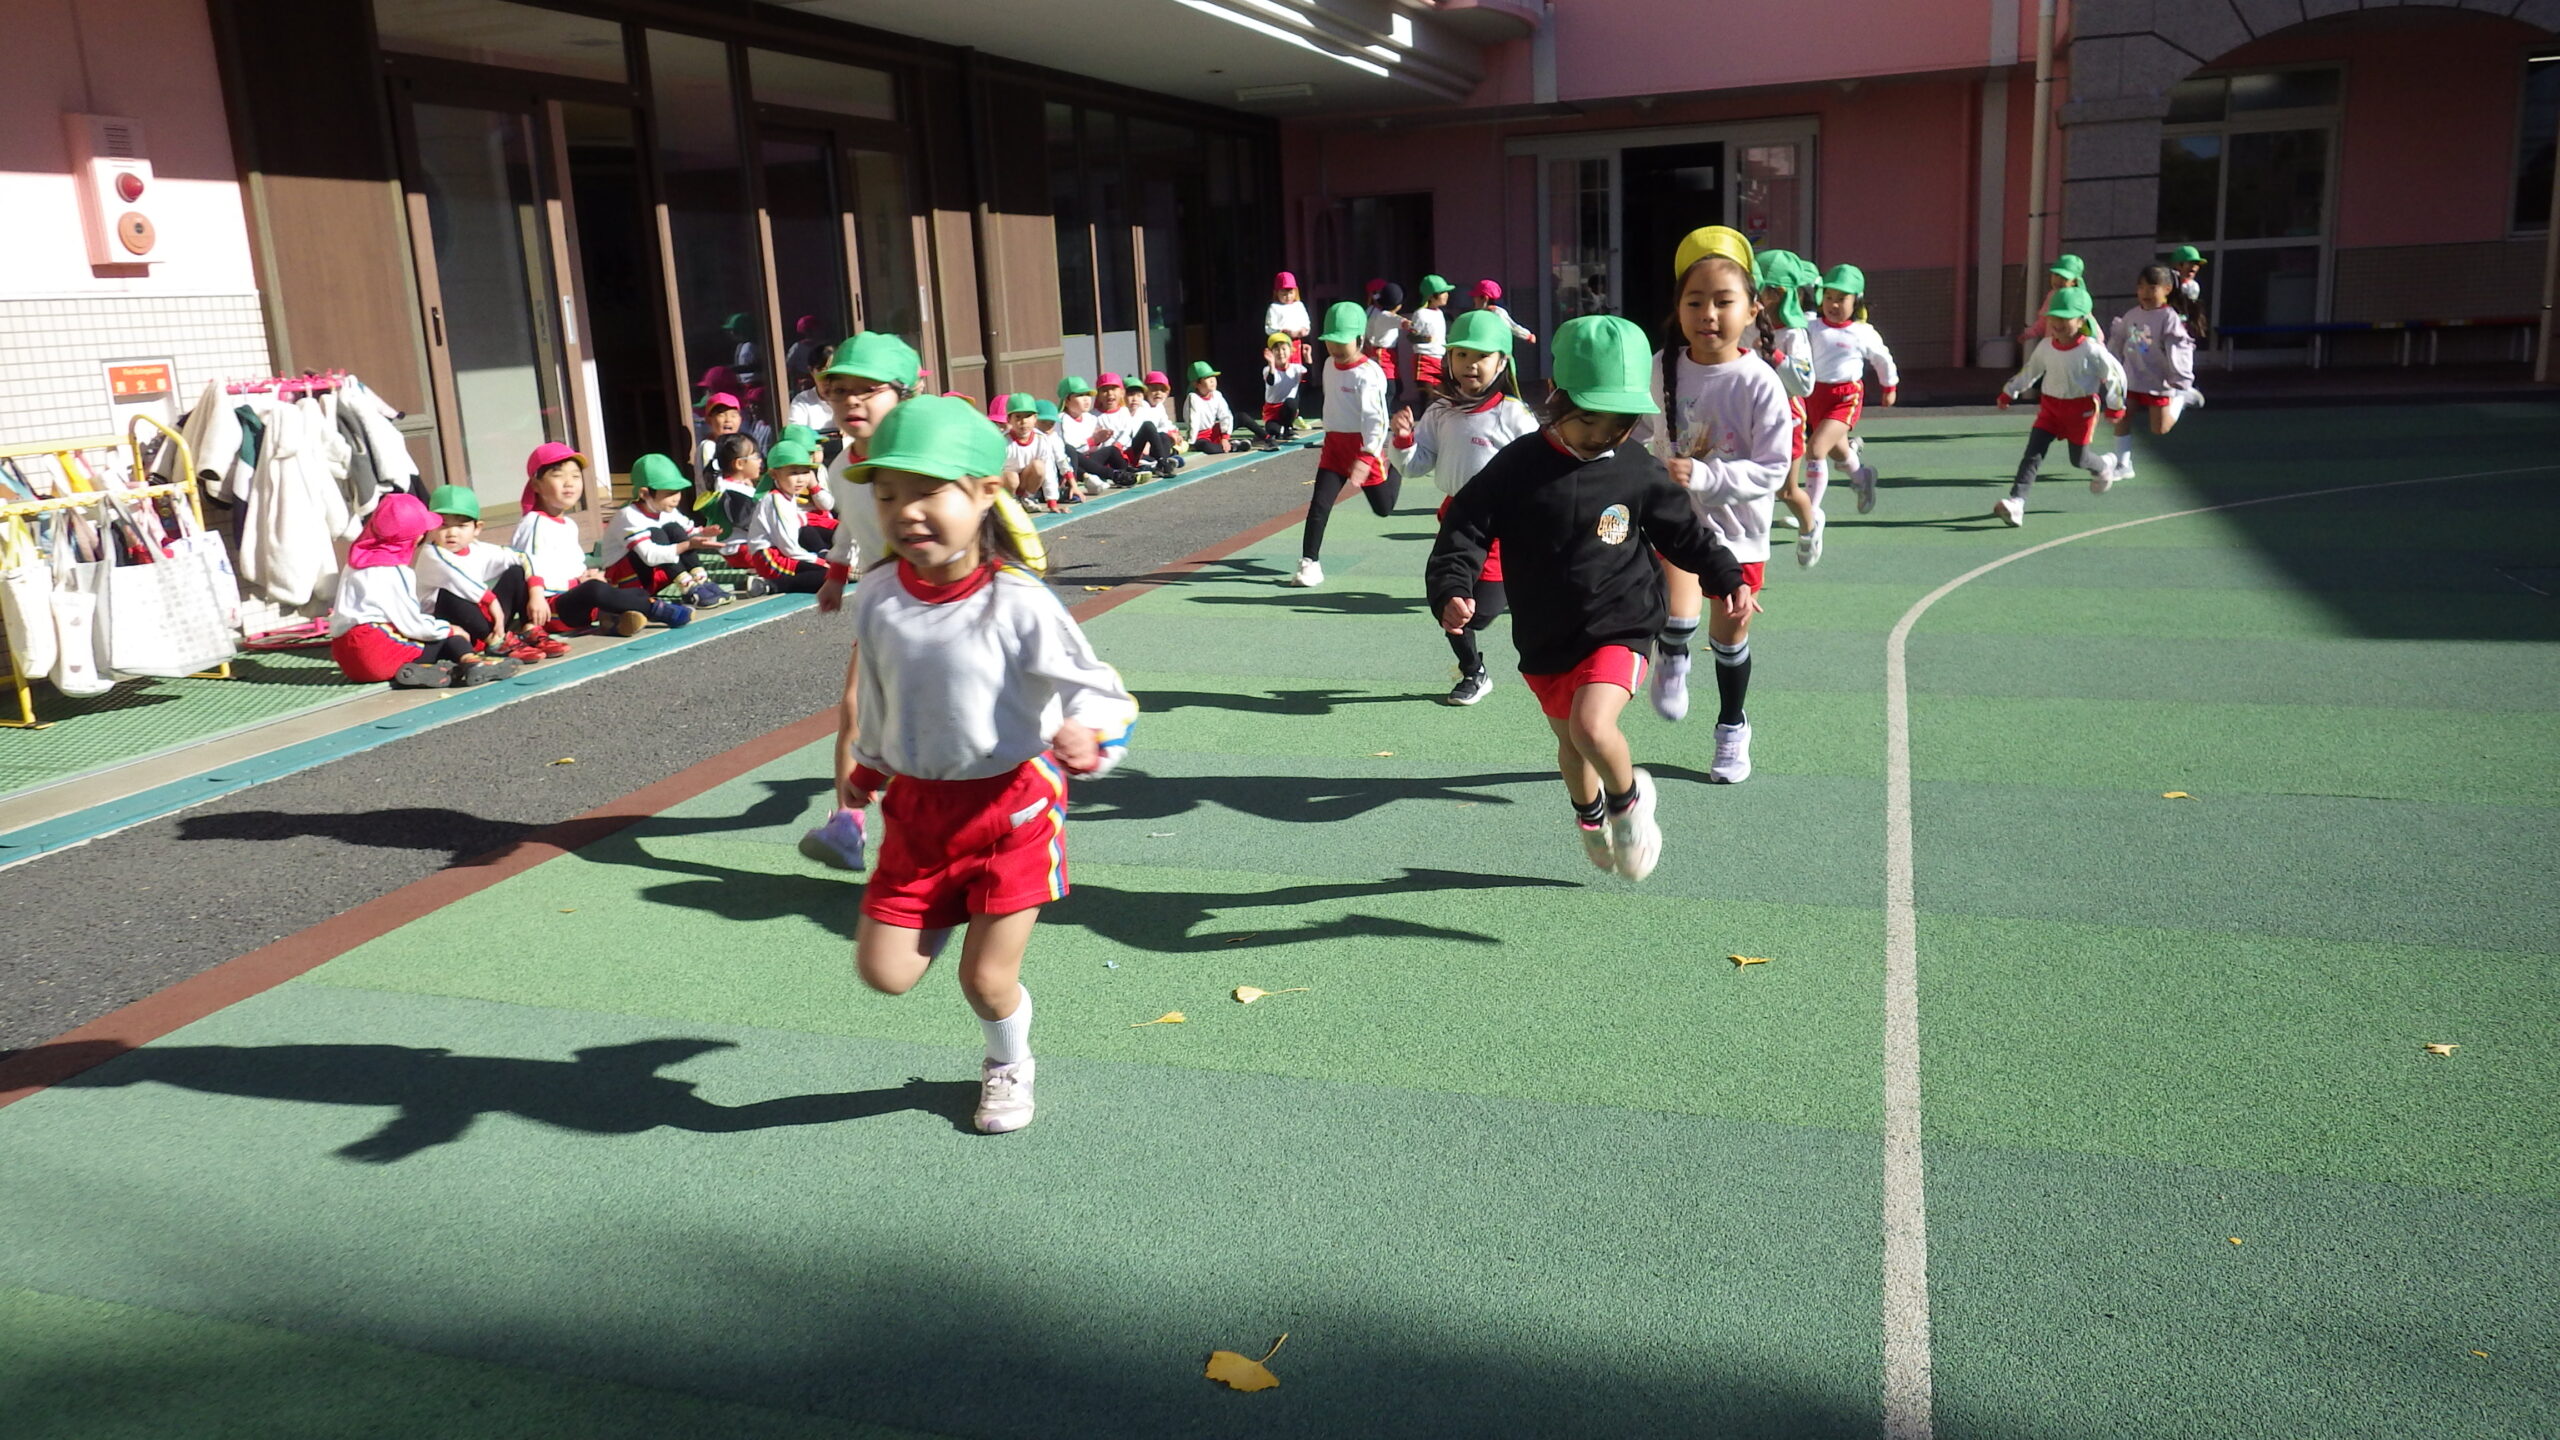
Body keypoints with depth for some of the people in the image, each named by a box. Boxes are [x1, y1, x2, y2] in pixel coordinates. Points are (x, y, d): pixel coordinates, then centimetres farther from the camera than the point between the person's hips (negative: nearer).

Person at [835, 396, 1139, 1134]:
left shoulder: (1018, 604, -21)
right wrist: (864, 767, 23)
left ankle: (1009, 1064, 37)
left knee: (987, 977, 2)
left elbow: (1097, 688, -19)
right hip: (916, 809, 4)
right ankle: (950, 916, 36)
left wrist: (1089, 736, -40)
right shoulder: (875, 597, -6)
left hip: (1010, 805, -4)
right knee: (884, 972, 3)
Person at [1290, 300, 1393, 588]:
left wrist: (1367, 456, -38)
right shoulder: (1330, 365, 4)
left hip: (1363, 446, -5)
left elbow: (1376, 418, -27)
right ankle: (1309, 563, -7)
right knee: (1319, 503, -10)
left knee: (1383, 508, 13)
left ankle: (1396, 460, 42)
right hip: (1334, 443, 5)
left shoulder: (1368, 374, -20)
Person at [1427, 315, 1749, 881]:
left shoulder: (1638, 470, -6)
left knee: (1592, 726, -26)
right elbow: (1465, 529, -9)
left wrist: (1728, 579, 4)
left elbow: (1684, 531, 9)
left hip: (1619, 628, -2)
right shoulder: (1519, 466, -10)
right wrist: (1452, 591, -24)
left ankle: (1629, 798, 7)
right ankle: (1589, 816, 52)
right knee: (1570, 742, 19)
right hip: (1545, 639, 2)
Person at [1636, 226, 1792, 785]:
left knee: (1729, 636, 14)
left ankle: (1733, 727, 39)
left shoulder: (1759, 383, -19)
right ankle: (1673, 660, 11)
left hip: (1737, 526, -1)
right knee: (1677, 615, -25)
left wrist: (1703, 477, -31)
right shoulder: (1662, 369, -8)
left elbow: (1771, 470, -20)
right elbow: (1634, 430, 12)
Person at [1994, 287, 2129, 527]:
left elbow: (2114, 375, -4)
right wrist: (2009, 392, 18)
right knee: (2033, 452, -10)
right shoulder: (2046, 347, -2)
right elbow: (2030, 372, 15)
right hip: (2051, 405, 4)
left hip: (2082, 408, -4)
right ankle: (2016, 502, -19)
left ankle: (2104, 466, 44)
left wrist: (2115, 406, 0)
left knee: (2078, 458, 6)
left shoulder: (2091, 350, -15)